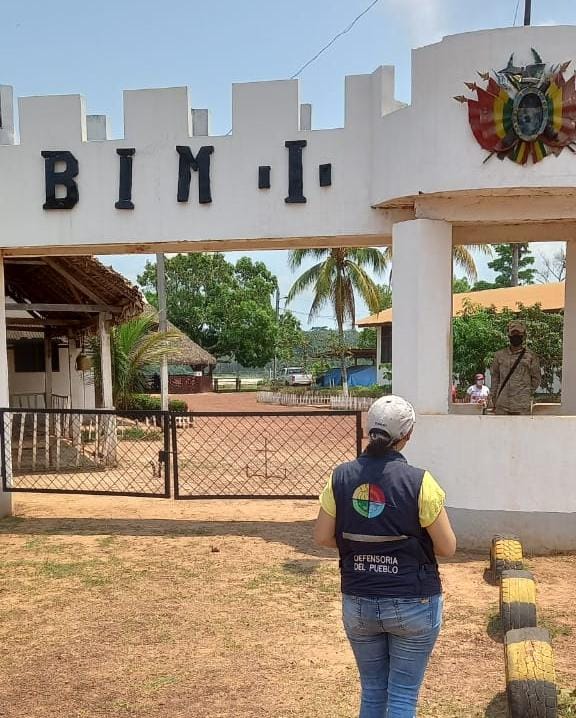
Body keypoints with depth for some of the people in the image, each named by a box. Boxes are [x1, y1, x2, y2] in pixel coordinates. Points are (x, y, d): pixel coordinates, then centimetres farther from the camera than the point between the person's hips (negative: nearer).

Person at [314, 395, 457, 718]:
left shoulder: (341, 476, -6)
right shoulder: (418, 482, -16)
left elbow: (322, 537, 0)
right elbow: (448, 547, -10)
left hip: (357, 604, 3)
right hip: (413, 604, -3)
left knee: (372, 692, 19)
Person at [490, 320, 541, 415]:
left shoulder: (530, 356, 1)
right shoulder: (500, 355, 9)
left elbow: (536, 379, 8)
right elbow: (495, 376, 15)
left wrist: (527, 394, 3)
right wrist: (494, 397, 11)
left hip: (522, 405, -2)